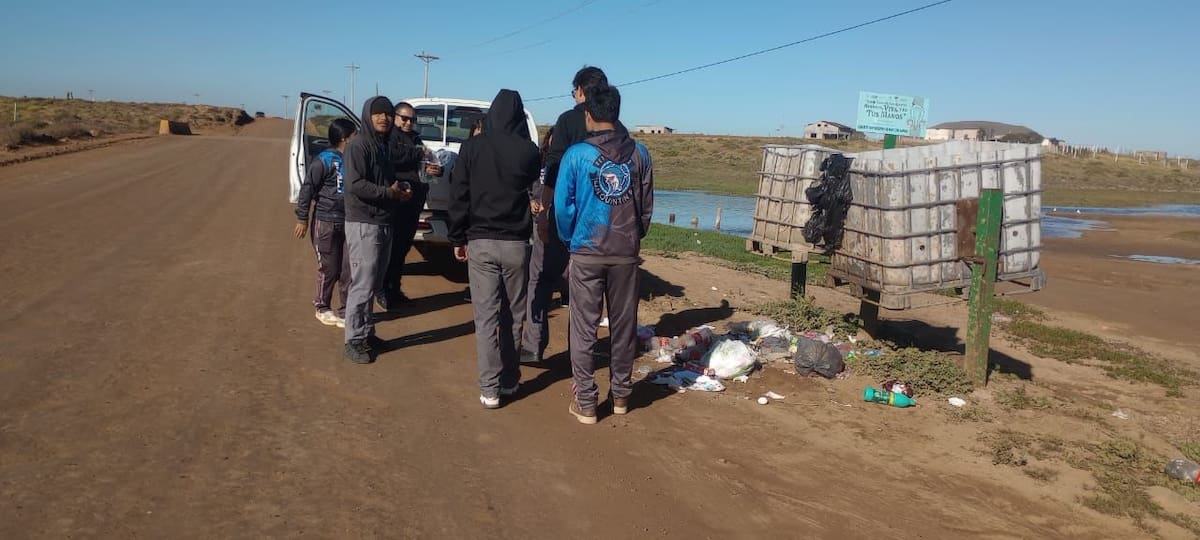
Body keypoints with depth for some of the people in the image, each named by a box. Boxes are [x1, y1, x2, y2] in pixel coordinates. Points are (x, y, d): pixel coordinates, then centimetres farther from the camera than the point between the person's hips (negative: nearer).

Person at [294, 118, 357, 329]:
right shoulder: (324, 160, -13)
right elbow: (307, 189, -10)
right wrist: (302, 218, -8)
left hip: (348, 222, 5)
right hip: (326, 222, -5)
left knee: (349, 268, 5)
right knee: (329, 268, 5)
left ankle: (346, 310, 16)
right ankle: (322, 308, 22)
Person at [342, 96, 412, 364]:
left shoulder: (385, 145, 15)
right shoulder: (358, 145, -12)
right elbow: (355, 184, -21)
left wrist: (400, 188, 2)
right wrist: (390, 193, -15)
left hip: (384, 223, 9)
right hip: (363, 224, -9)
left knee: (373, 284, 14)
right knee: (363, 285, -6)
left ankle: (367, 333, 24)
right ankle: (354, 340, 3)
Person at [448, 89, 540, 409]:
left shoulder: (473, 147, -3)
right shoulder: (529, 151, -3)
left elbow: (458, 196, -1)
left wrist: (457, 238, 7)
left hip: (480, 242, 0)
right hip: (516, 243, 1)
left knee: (486, 317, 2)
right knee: (512, 316, 11)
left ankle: (490, 389, 1)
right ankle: (509, 381, 18)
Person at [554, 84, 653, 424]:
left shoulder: (576, 154, -7)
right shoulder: (639, 154, 1)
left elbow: (563, 206, -4)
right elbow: (647, 205, 5)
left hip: (587, 253, -3)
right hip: (626, 253, 3)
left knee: (584, 329, 6)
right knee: (624, 326, 13)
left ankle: (585, 404, 11)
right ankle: (620, 395, 25)